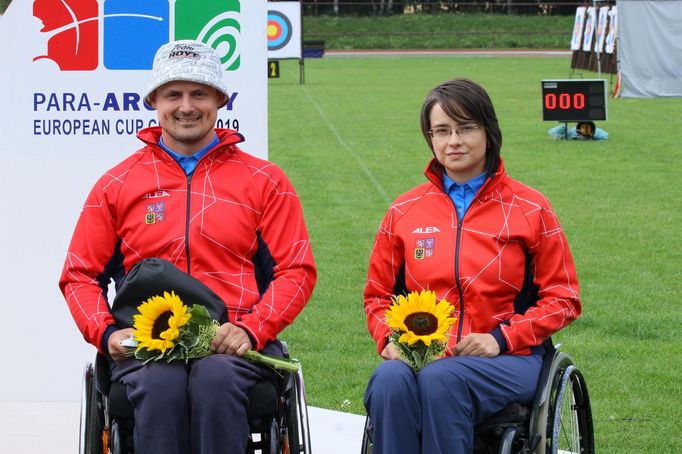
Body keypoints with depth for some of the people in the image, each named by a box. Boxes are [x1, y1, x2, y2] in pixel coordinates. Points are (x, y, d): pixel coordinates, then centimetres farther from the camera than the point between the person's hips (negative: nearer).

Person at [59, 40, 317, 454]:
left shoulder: (264, 181, 15)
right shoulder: (117, 185, 17)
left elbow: (296, 271, 9)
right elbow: (80, 275, 17)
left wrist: (250, 330, -10)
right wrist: (107, 333, -4)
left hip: (233, 344, -1)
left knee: (216, 377, -36)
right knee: (161, 384, -35)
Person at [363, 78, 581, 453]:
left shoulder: (528, 208, 7)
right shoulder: (404, 211, 14)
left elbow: (562, 299, 7)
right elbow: (378, 294, 21)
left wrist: (501, 338, -8)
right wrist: (390, 338, -2)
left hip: (507, 360, -2)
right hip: (418, 356, 2)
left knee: (440, 378, -38)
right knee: (389, 381, -35)